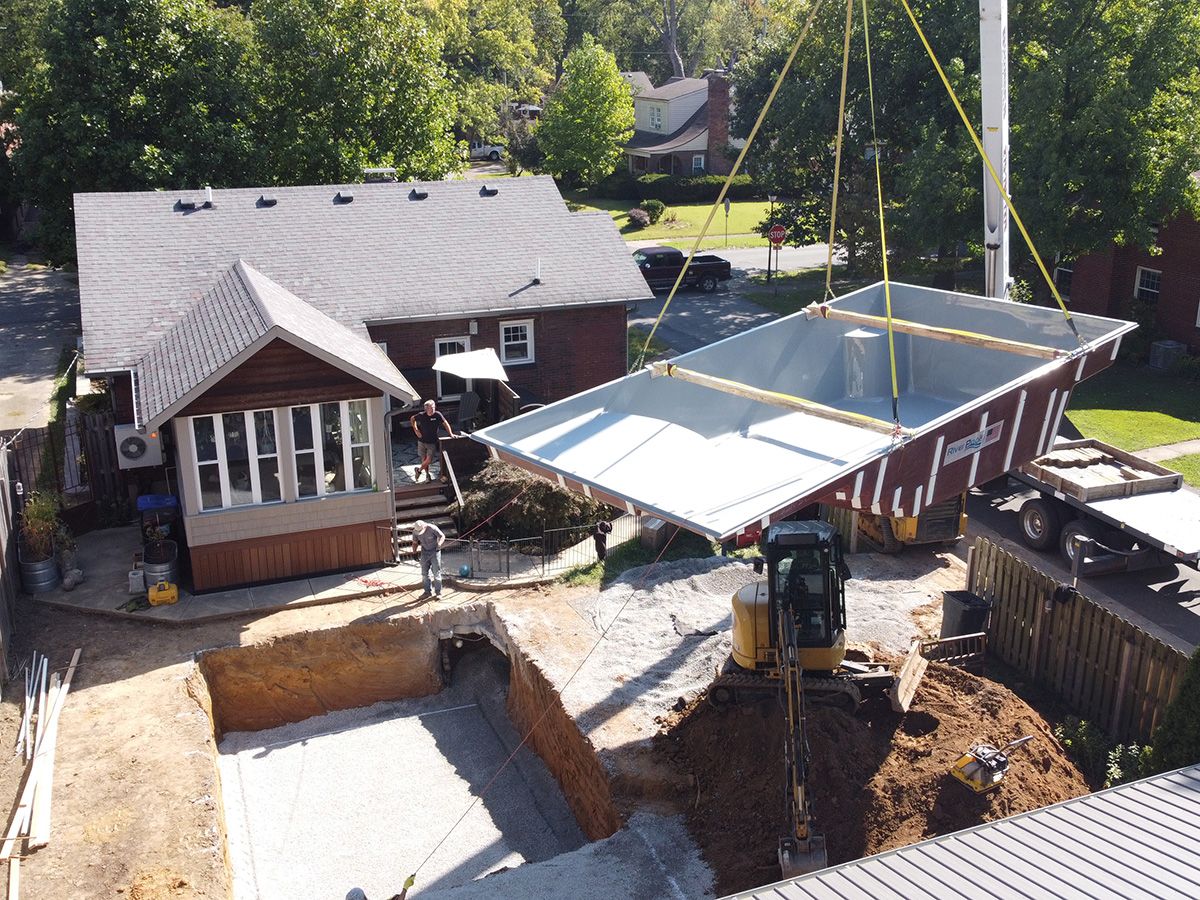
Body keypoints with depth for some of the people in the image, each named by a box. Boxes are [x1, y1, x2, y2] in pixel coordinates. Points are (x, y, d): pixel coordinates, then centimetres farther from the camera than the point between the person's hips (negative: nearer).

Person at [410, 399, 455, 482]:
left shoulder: (437, 415, -13)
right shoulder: (421, 415, -10)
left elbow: (445, 424, -4)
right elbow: (412, 419, 9)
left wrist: (451, 434, -11)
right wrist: (415, 430, 0)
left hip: (432, 442, -1)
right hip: (422, 441, 1)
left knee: (429, 460, -6)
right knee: (424, 459, 10)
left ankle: (419, 470, 20)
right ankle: (427, 474, 30)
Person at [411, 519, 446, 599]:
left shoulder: (432, 528, -25)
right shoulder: (415, 531, -12)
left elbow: (442, 536, -15)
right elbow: (415, 542, 4)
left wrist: (439, 543, -34)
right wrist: (414, 550, -15)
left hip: (434, 550, -4)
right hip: (424, 551, 4)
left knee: (436, 572, -4)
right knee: (424, 572, 4)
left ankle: (438, 592, 4)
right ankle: (428, 591, 15)